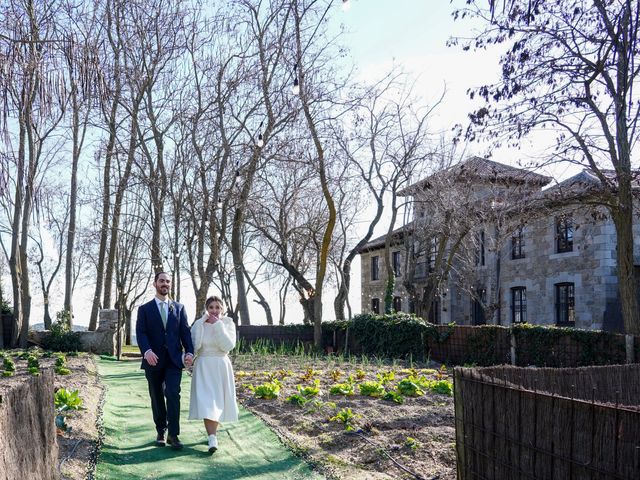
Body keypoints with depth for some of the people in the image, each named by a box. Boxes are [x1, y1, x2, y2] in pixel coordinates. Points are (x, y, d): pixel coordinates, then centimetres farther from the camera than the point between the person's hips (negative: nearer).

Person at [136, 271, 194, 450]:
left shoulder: (179, 307, 10)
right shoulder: (144, 309, 6)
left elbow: (185, 331, 4)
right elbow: (141, 333, -6)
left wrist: (189, 352, -11)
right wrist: (147, 351, -24)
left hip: (174, 359, 0)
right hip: (154, 360, 0)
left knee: (173, 394, -14)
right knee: (157, 398, 9)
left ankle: (173, 434, -10)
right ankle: (161, 432, 23)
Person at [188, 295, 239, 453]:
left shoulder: (228, 323, -1)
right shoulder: (198, 324, 1)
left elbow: (228, 346, -14)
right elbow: (194, 345, -13)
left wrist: (218, 325, -18)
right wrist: (201, 323, -15)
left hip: (221, 367, 1)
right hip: (203, 367, -1)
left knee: (217, 402, 10)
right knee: (206, 402, -12)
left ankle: (212, 431, 30)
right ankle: (212, 439, -15)